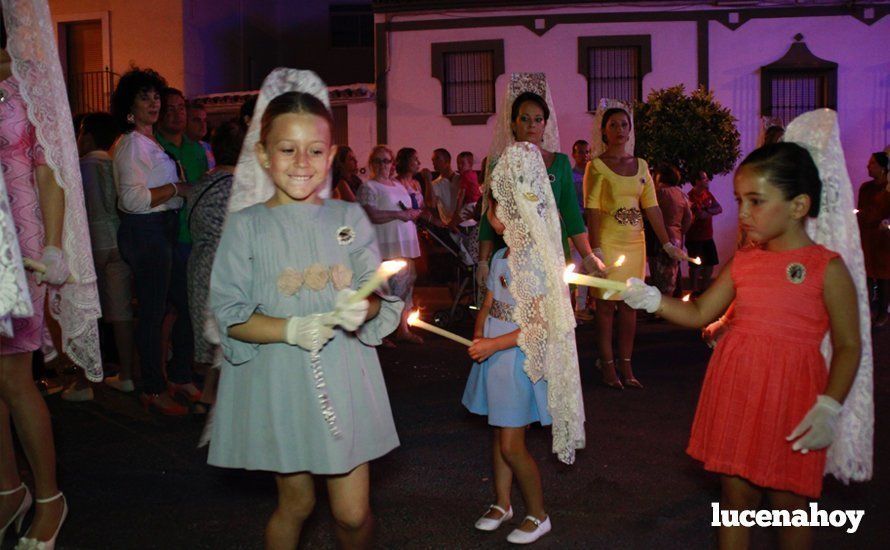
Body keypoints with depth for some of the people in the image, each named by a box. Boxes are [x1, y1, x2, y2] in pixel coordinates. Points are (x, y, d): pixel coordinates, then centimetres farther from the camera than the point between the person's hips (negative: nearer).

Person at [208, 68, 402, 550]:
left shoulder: (349, 218, 2)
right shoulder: (248, 225, -4)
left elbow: (380, 298, 4)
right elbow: (230, 316, -6)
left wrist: (362, 309, -19)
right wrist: (291, 329, -21)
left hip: (344, 379, 2)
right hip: (279, 383, -1)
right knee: (295, 503, 14)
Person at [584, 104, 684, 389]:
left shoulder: (640, 165, 11)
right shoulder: (596, 165, -3)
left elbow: (652, 207, 8)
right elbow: (592, 210, -11)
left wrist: (667, 243, 2)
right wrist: (595, 249, -19)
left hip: (635, 242, 5)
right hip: (607, 240, -4)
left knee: (629, 304, 7)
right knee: (606, 304, 1)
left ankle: (626, 366, 14)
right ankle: (607, 366, 10)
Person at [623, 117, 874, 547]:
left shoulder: (827, 267, -8)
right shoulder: (744, 262, 6)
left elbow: (848, 346, -7)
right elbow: (699, 313, 10)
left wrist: (829, 407, -16)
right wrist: (649, 298, -3)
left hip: (791, 397, -4)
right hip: (735, 393, 4)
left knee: (789, 501, 10)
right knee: (735, 494, 14)